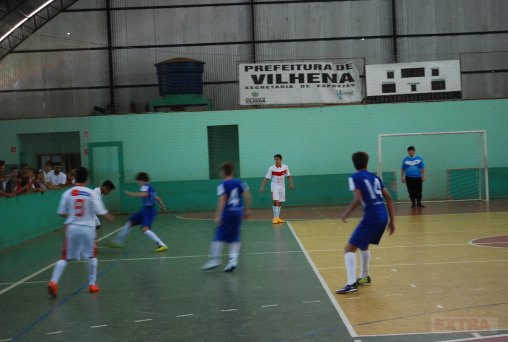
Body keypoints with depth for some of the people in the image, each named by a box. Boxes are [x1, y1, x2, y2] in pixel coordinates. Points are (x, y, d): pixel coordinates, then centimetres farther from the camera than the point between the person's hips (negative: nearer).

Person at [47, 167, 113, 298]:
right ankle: (92, 284, 21)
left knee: (65, 258, 7)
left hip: (72, 228, 1)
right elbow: (100, 211, -7)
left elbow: (62, 213, 2)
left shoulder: (67, 193, -2)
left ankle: (53, 282, -8)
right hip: (88, 228, -1)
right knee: (92, 256, 17)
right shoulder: (91, 193, -6)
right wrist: (109, 216, 13)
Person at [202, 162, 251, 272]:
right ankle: (233, 260, 3)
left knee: (219, 236, 3)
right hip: (238, 212, 5)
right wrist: (247, 210, 15)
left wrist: (218, 215, -22)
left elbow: (222, 200, -18)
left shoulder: (223, 185, -7)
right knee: (234, 238, 11)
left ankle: (215, 259, 2)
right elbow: (247, 195, 6)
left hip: (227, 212, -5)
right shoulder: (239, 182, 8)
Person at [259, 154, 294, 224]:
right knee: (276, 201, -16)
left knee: (280, 203, 9)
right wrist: (262, 187, -16)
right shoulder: (271, 168, -12)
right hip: (274, 187, -4)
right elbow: (266, 178, -10)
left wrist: (291, 183, -3)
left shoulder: (285, 167, -3)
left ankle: (278, 217, 19)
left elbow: (289, 176, 8)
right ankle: (275, 218, -11)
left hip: (282, 187, 4)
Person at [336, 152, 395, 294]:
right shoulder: (375, 177, 17)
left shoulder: (355, 177, -2)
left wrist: (346, 213, 0)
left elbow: (357, 199, -16)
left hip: (371, 217, -7)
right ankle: (364, 277, 41)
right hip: (383, 215, 7)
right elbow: (389, 198, 13)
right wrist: (392, 220, 17)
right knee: (364, 245, 29)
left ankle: (351, 284, -16)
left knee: (349, 249, -4)